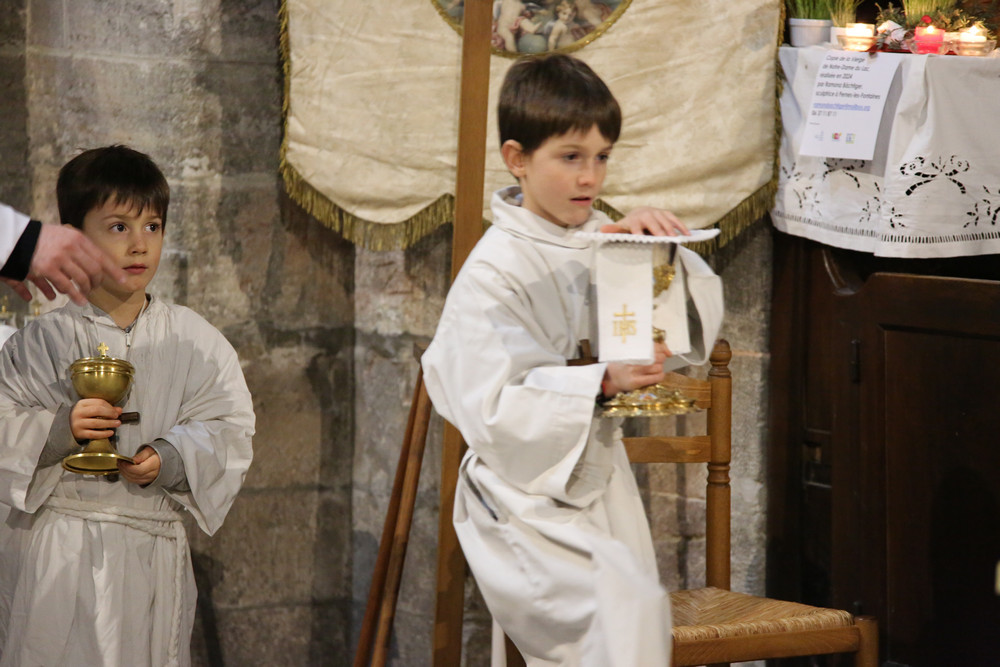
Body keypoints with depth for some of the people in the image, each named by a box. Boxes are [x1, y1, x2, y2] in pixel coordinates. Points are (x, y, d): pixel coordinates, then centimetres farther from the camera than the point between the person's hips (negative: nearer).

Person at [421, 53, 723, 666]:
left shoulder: (600, 241, 6)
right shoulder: (494, 272, -14)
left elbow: (700, 328, 4)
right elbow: (493, 411, -20)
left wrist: (658, 247, -12)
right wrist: (601, 382, -28)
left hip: (597, 482, 7)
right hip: (528, 495, -7)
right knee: (630, 604, -26)